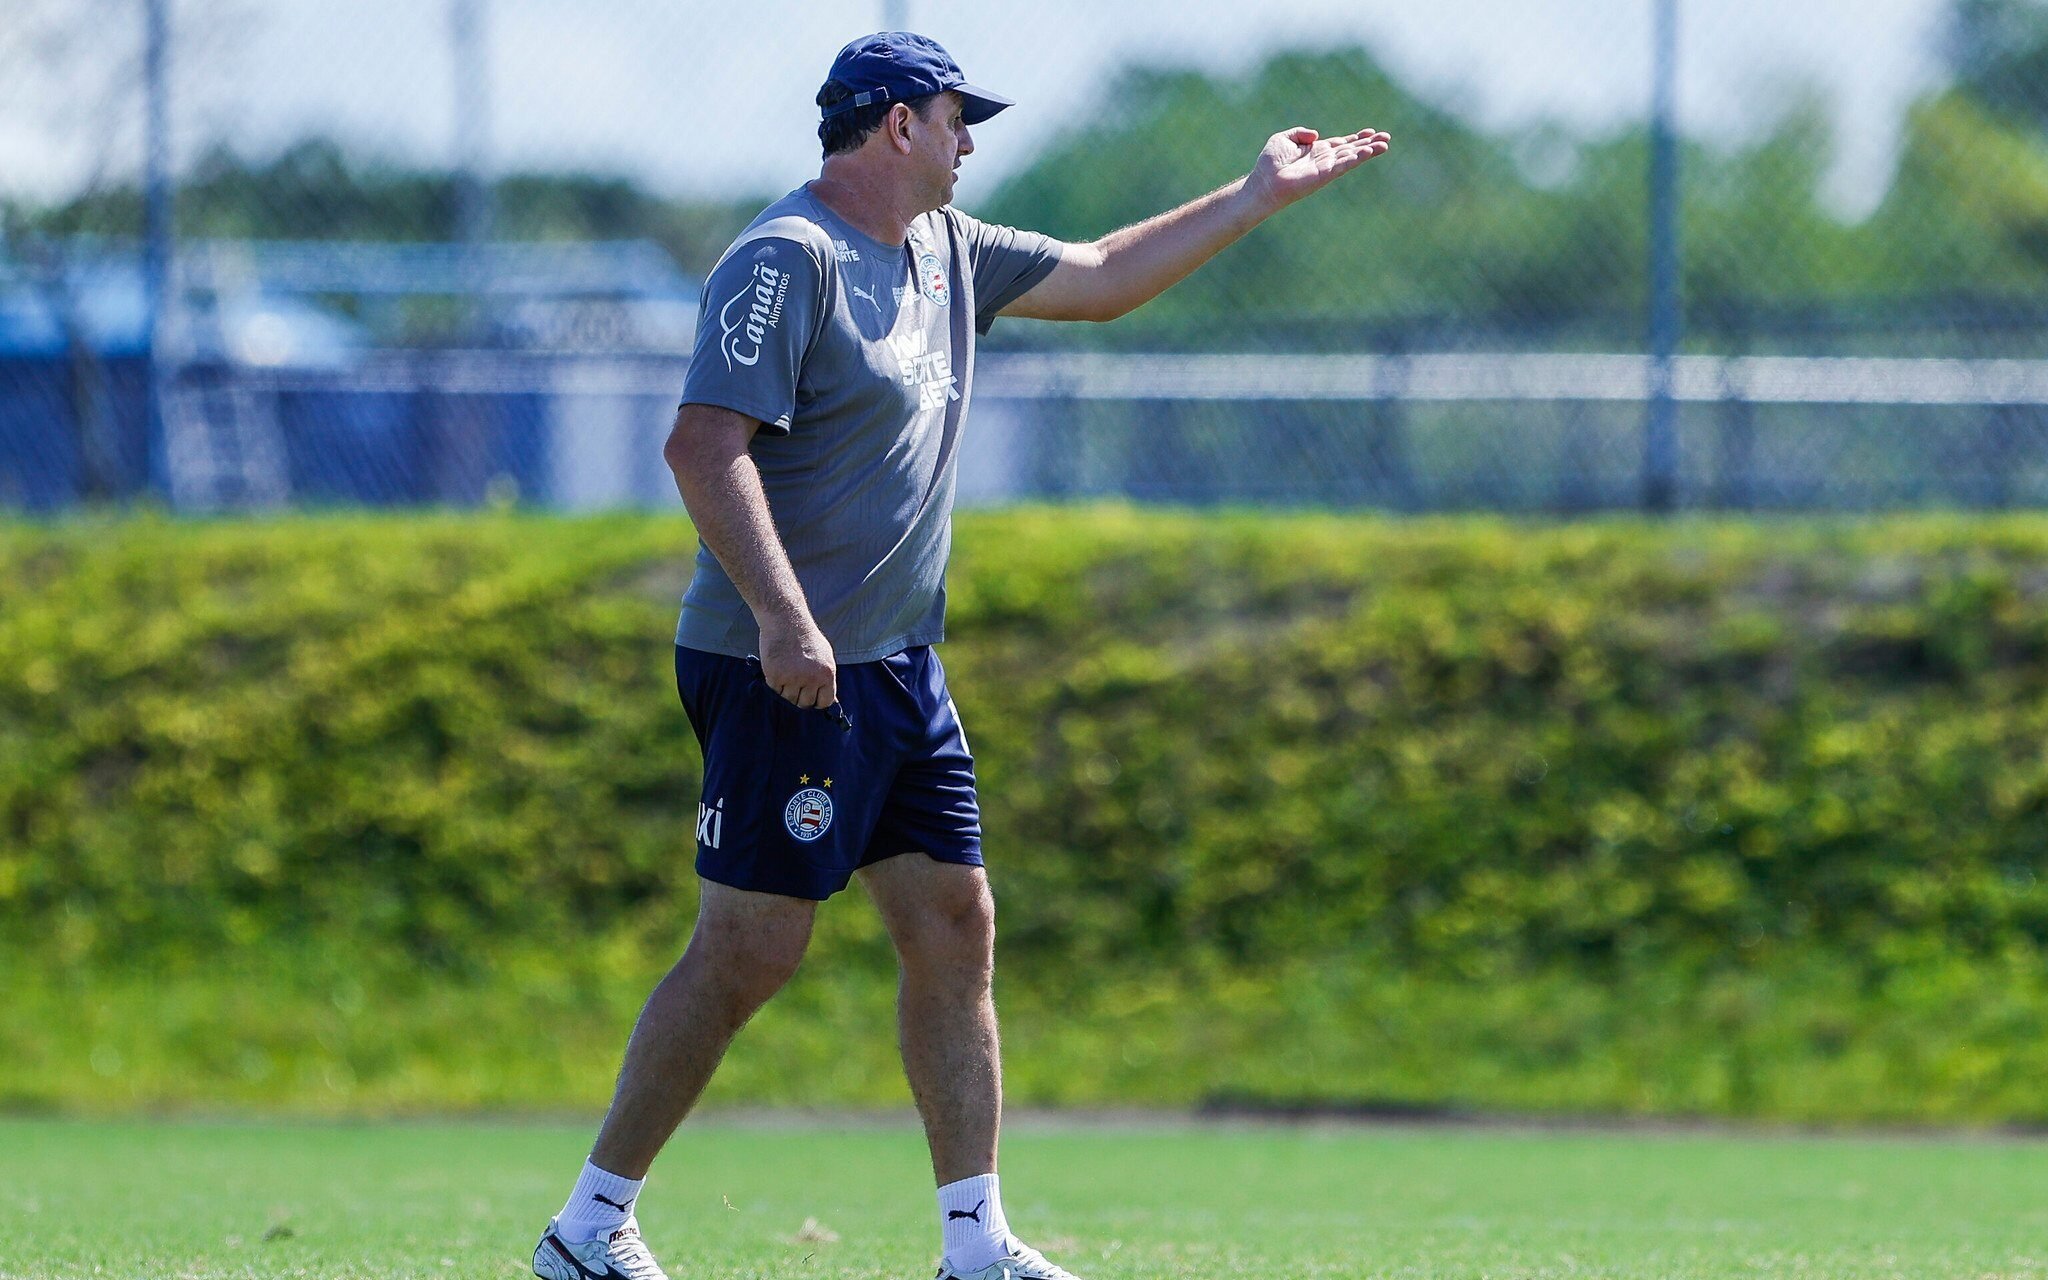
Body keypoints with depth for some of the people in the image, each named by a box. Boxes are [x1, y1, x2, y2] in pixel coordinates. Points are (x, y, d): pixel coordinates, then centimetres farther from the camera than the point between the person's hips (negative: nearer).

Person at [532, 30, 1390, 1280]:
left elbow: (1101, 277, 28)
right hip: (791, 675, -10)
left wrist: (1260, 195, 24)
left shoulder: (947, 251, 14)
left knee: (956, 929, 7)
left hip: (900, 669, 10)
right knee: (751, 949, -9)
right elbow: (705, 443, -23)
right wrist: (782, 618, -31)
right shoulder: (789, 259, -14)